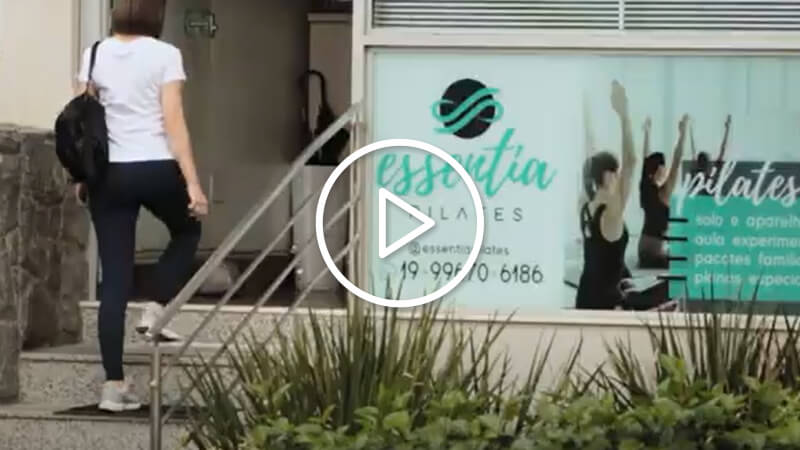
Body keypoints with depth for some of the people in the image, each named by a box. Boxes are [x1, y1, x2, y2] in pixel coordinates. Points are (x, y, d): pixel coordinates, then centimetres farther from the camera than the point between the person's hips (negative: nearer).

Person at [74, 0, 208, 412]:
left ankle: (114, 385, 4)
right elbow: (174, 122, -9)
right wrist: (192, 182, -8)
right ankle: (156, 311, 14)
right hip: (156, 168, -3)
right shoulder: (164, 55, -5)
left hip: (109, 172, 3)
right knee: (186, 230, 30)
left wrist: (81, 175, 17)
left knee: (115, 278, 6)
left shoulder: (94, 55, 6)